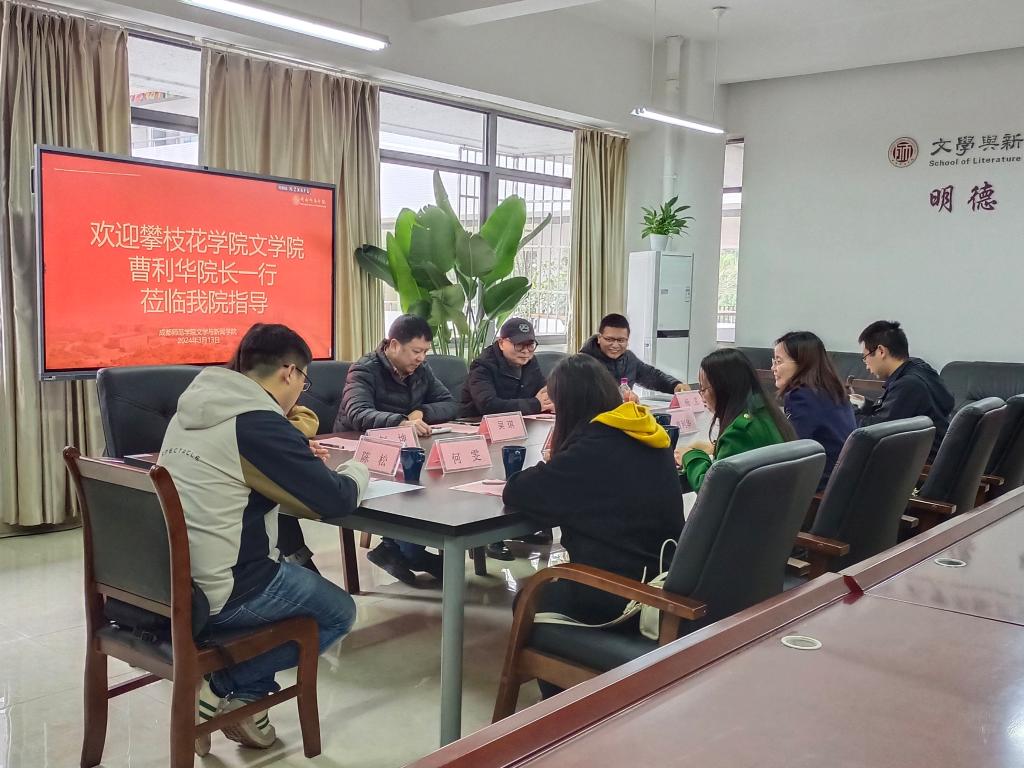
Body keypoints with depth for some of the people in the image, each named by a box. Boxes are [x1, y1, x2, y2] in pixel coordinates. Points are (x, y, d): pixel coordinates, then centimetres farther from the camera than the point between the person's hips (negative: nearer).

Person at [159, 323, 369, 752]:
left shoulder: (194, 410, 8)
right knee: (338, 612, 11)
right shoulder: (261, 424, -17)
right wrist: (356, 471, 7)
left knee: (293, 571, 27)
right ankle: (217, 692, 5)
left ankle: (244, 699, 20)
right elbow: (336, 501, -14)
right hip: (212, 595, -8)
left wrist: (295, 448, 14)